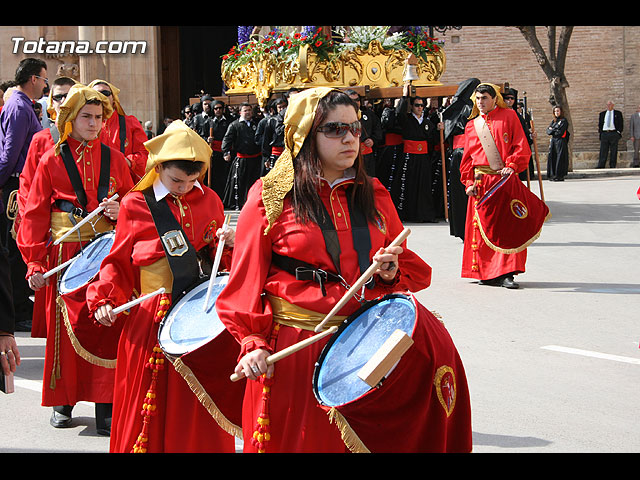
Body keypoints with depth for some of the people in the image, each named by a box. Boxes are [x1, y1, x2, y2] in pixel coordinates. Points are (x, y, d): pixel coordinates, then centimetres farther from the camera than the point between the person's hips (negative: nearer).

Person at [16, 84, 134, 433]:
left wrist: (121, 210, -8)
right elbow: (35, 215, 0)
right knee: (65, 326, 4)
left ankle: (105, 406, 1)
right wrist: (35, 264, -7)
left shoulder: (113, 159, 8)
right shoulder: (51, 161, 1)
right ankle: (63, 401, 18)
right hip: (65, 253, -1)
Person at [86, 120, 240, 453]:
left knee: (199, 412, 4)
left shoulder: (209, 201, 8)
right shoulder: (135, 206, 0)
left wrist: (229, 244, -4)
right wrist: (104, 298, -10)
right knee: (150, 414, 2)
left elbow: (222, 260, 17)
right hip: (152, 318, -2)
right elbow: (120, 264, 6)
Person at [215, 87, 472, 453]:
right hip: (292, 351, -3)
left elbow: (414, 270, 18)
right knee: (297, 441, 0)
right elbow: (246, 279, -1)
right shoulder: (270, 198, -1)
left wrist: (391, 273, -4)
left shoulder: (374, 195, 12)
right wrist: (253, 343, -12)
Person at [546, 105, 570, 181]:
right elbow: (548, 131, 9)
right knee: (552, 157, 1)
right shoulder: (553, 121, 17)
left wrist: (552, 130, -1)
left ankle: (560, 176, -7)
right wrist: (555, 130, -8)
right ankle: (553, 175, 4)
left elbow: (560, 132, -11)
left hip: (561, 141, -6)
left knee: (560, 158, -8)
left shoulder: (563, 121, -2)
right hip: (553, 141, 6)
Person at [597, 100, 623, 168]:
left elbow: (621, 124, 6)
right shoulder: (602, 114, 16)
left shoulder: (618, 113, 9)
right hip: (604, 134, 2)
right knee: (603, 151, -4)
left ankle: (612, 166, 0)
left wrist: (619, 132, -3)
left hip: (614, 134, -2)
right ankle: (601, 165, -8)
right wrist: (600, 132, 6)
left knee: (613, 151, -2)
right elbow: (600, 124, 16)